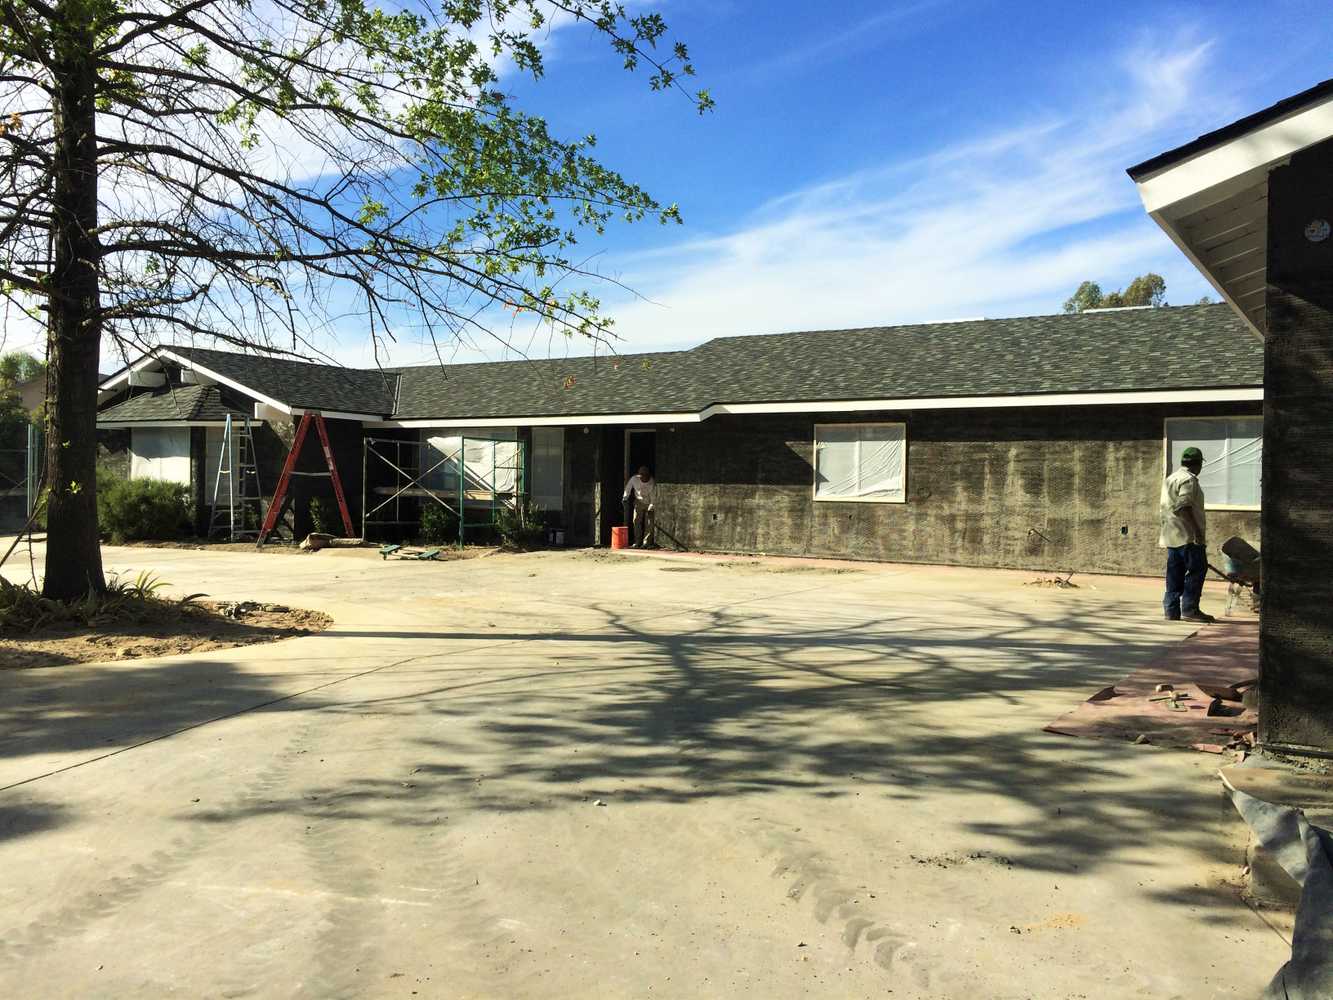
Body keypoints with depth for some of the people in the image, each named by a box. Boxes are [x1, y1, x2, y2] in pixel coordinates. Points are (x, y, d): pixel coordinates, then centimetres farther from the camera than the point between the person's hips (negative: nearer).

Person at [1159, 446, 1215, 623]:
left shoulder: (1170, 478, 20)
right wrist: (1197, 530, -22)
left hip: (1172, 534, 9)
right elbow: (1184, 507, -21)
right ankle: (1189, 609, -8)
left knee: (1175, 573, 8)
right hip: (1188, 535, -9)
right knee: (1197, 569, -6)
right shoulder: (1189, 480, -10)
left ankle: (1172, 610, 7)